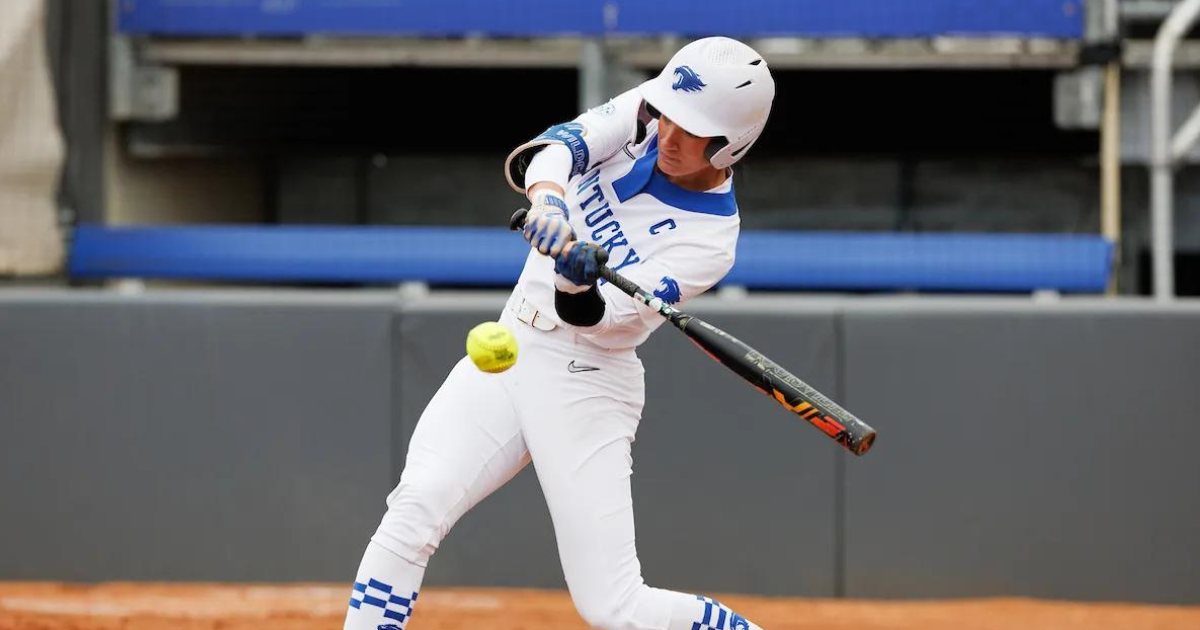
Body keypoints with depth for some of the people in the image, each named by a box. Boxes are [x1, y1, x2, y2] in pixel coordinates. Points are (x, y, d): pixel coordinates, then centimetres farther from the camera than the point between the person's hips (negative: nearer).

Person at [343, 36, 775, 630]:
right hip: (507, 353, 5)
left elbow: (598, 319, -22)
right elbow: (561, 143, -20)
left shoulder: (711, 239, -15)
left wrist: (579, 285, -45)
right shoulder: (645, 114, -2)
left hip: (585, 384, -5)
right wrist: (547, 197, -42)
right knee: (415, 506, -19)